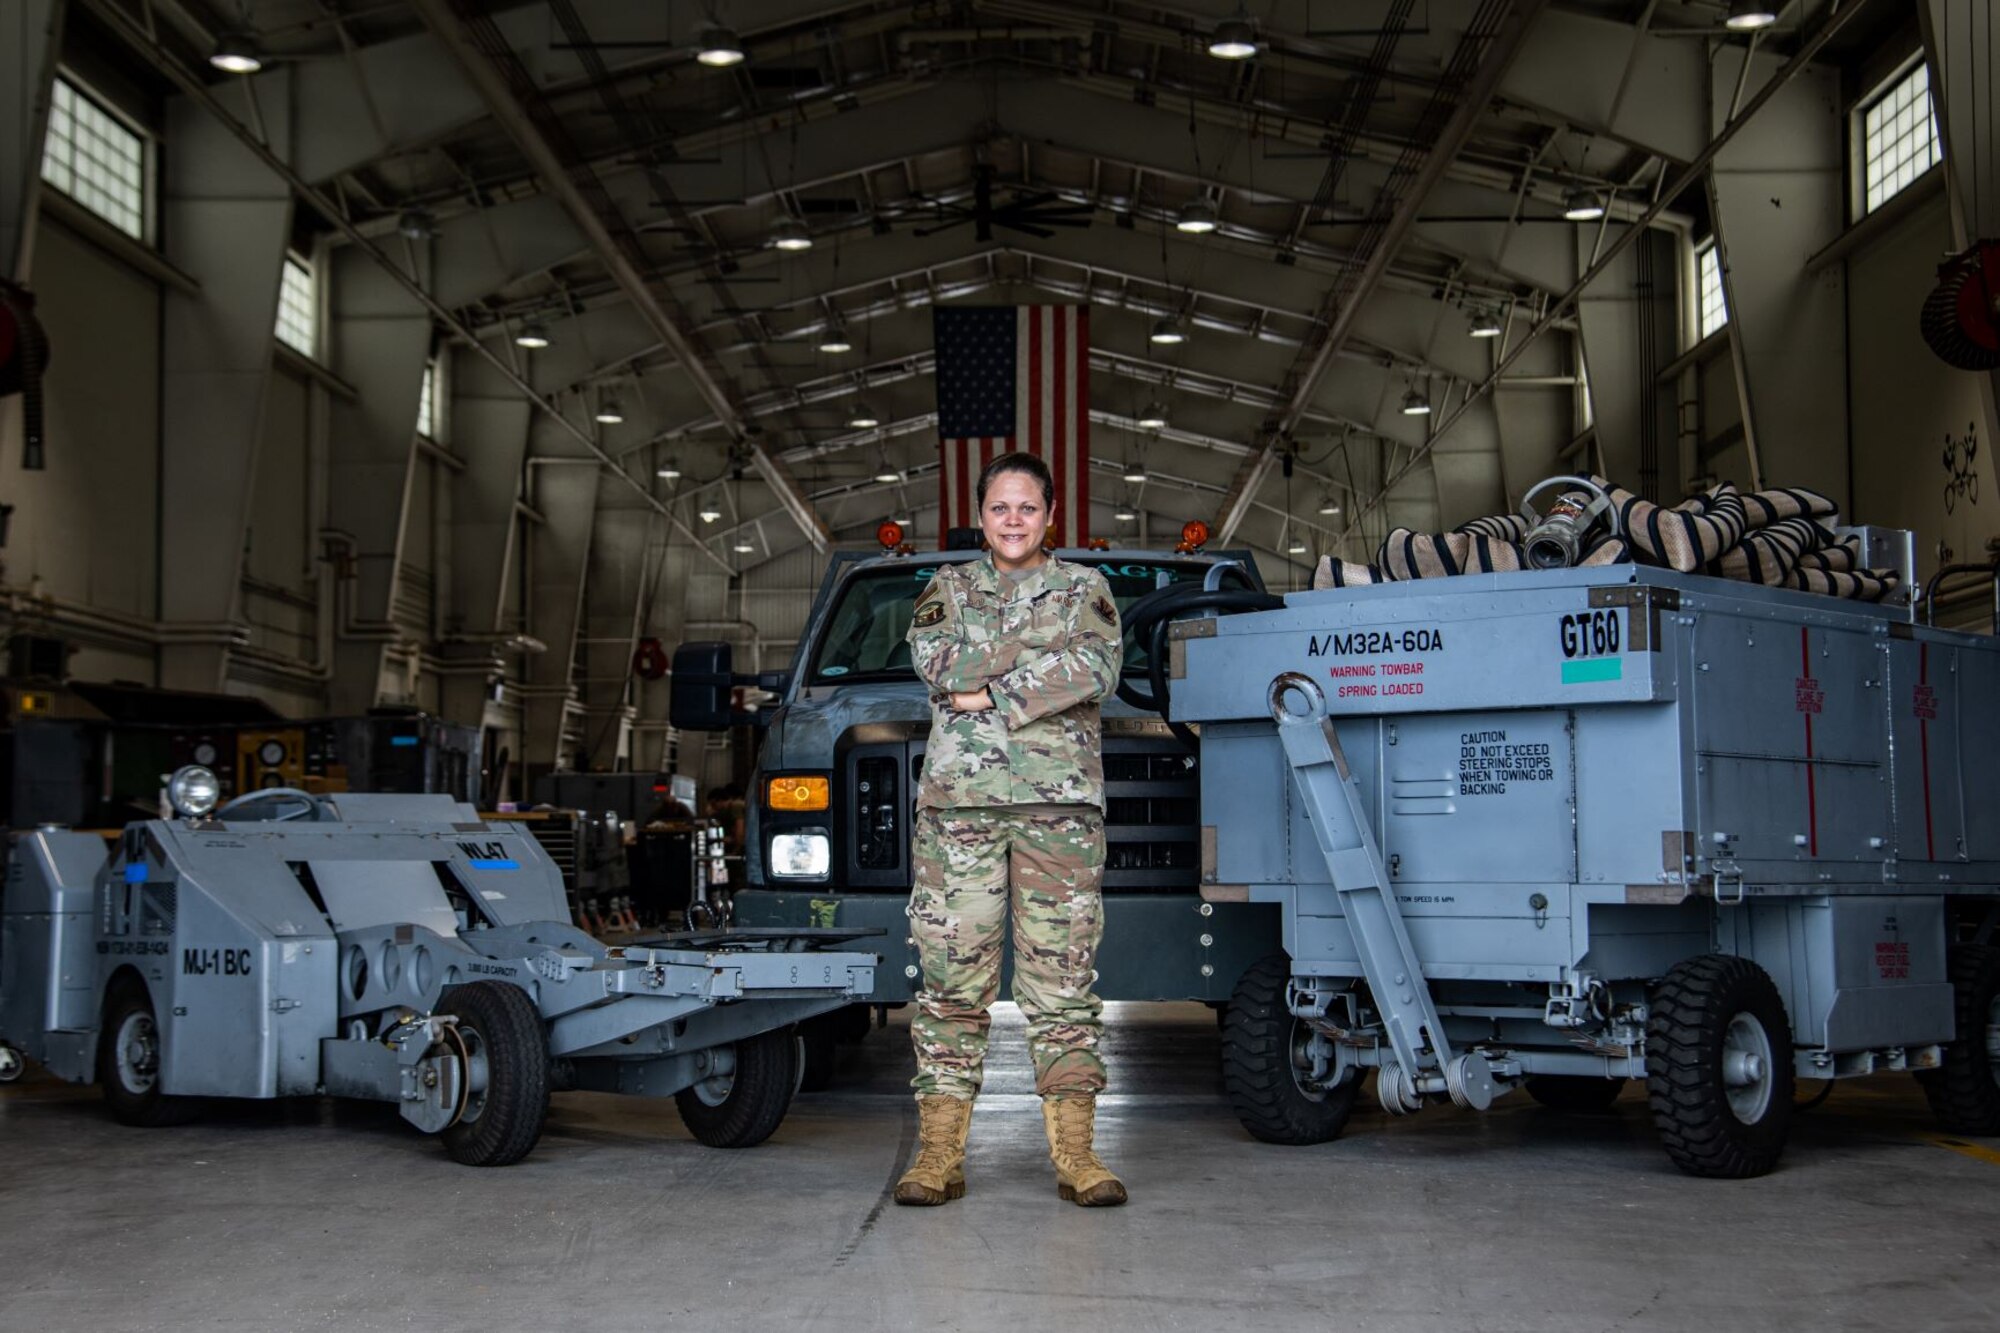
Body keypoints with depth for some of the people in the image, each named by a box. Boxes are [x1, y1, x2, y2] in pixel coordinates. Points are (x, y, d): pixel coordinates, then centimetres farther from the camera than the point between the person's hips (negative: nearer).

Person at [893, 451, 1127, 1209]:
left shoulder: (1084, 588, 13)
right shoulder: (949, 589, 17)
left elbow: (1100, 670, -5)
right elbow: (939, 663, -4)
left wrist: (990, 690, -9)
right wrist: (1053, 650, -8)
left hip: (1060, 797, -1)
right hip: (959, 794, 1)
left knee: (1063, 974, -3)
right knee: (952, 973, -2)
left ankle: (1074, 1149, 0)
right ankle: (940, 1150, 1)